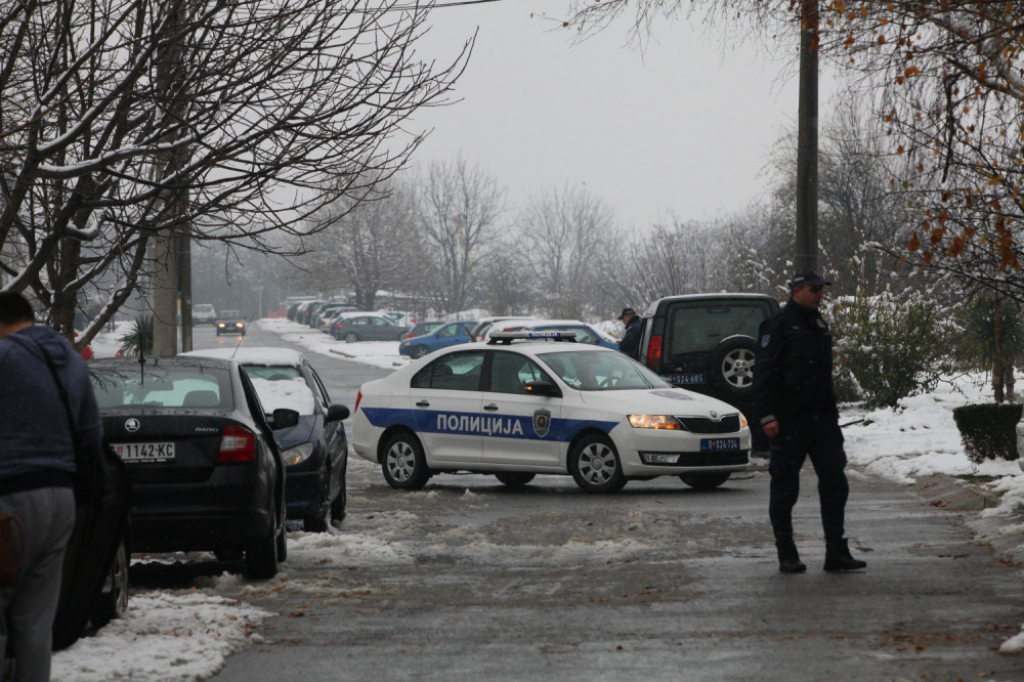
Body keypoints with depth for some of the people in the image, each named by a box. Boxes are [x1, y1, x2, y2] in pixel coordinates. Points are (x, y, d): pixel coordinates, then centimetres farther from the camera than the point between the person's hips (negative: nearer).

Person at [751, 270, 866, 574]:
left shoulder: (819, 326, 17)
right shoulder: (778, 326, -7)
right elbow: (764, 374, -12)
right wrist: (768, 416, -19)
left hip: (822, 420, 7)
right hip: (788, 421, -7)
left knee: (834, 483, 1)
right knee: (784, 487, 1)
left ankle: (836, 552, 5)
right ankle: (787, 555, 8)